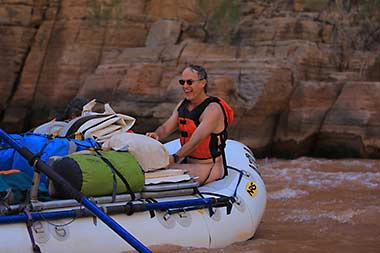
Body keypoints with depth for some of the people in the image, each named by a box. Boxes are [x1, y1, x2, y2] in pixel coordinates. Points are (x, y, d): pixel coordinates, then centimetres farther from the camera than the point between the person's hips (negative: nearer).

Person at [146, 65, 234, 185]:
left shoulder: (213, 109, -18)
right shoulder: (182, 105, 10)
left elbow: (196, 140, -29)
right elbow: (165, 128, 5)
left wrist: (175, 158, -41)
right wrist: (156, 134, -20)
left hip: (210, 167, -8)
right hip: (188, 161, 8)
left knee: (169, 169, -28)